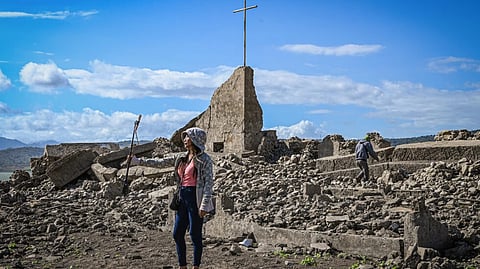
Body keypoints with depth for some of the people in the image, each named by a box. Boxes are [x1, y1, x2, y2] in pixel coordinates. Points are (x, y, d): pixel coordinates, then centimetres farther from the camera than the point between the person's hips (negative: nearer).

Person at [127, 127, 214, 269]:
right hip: (183, 198, 8)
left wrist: (204, 205, -18)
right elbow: (160, 162, 16)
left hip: (195, 198, -8)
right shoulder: (182, 157, 12)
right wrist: (137, 161, 14)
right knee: (177, 234, 10)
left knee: (195, 235, -1)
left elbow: (209, 183, -12)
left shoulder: (204, 159, -8)